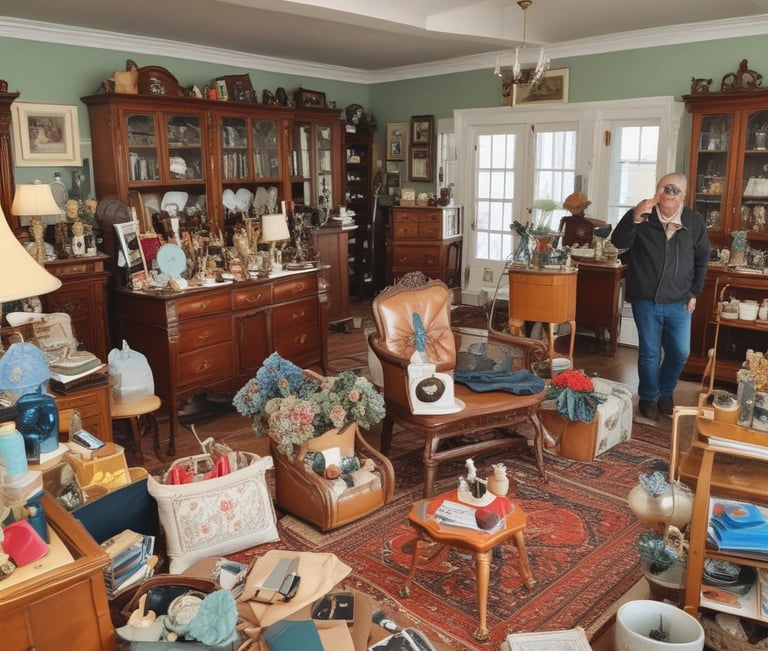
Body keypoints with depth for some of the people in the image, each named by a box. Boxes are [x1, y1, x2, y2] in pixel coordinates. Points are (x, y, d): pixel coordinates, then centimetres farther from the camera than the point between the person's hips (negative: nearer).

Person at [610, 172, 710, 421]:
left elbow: (701, 259, 11)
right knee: (649, 353, 6)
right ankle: (649, 398, 26)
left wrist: (694, 293, 8)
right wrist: (635, 218, -38)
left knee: (680, 352, 6)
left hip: (679, 302, 2)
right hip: (646, 300, -2)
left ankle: (665, 393, 31)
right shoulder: (641, 216, -6)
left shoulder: (694, 221, 1)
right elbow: (619, 242, -22)